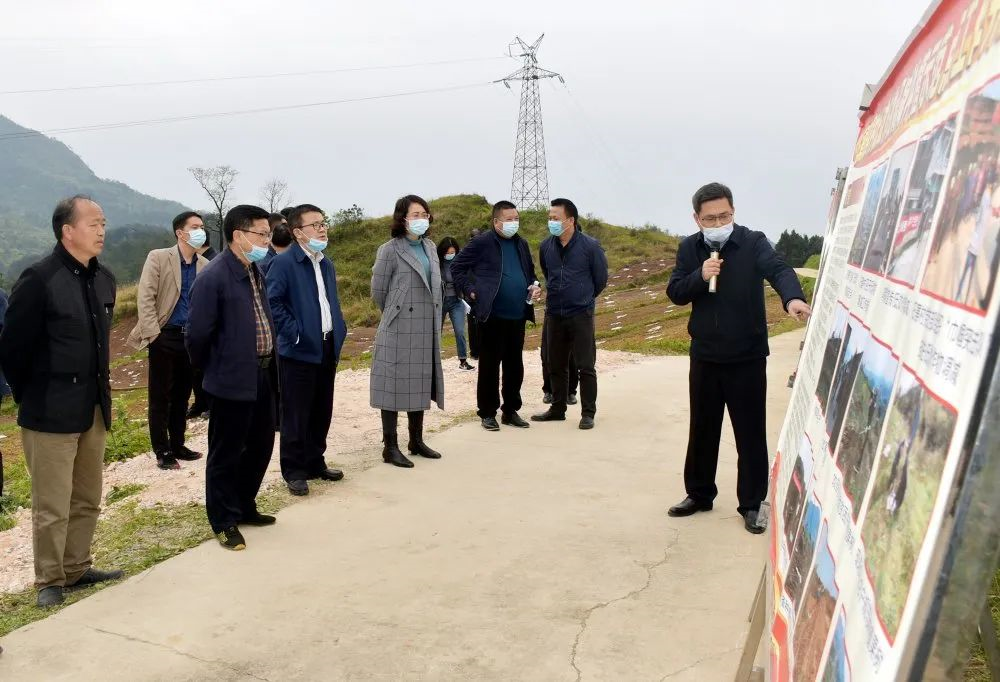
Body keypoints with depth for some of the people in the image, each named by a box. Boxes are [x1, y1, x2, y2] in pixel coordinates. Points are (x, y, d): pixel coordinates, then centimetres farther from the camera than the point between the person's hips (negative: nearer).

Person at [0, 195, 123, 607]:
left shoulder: (104, 279, 6)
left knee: (87, 500, 15)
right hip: (51, 413, -6)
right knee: (52, 507, 4)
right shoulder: (39, 279, -15)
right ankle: (50, 581, 19)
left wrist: (98, 392, 14)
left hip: (94, 409, 6)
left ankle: (77, 569, 30)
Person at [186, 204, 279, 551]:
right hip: (232, 380, -8)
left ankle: (244, 507, 36)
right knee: (225, 455, 6)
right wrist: (210, 370, -1)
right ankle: (224, 522, 19)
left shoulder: (256, 271, 9)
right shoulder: (212, 278, -17)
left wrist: (271, 365, 15)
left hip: (262, 376, 8)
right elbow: (197, 334, -15)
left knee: (261, 445, 18)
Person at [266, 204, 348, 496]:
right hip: (299, 351, -7)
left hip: (327, 349, 7)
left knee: (322, 412, 13)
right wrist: (293, 332, -17)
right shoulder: (283, 262, -10)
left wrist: (339, 331, 9)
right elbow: (272, 302, -17)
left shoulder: (327, 265, 14)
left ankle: (315, 463, 26)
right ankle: (294, 471, 11)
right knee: (296, 415, 1)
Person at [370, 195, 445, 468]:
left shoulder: (429, 246, 10)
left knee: (421, 384, 12)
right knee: (396, 384, -1)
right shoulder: (390, 250, -10)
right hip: (399, 330, -6)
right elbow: (378, 291, -3)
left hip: (427, 329, 6)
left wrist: (434, 320, 17)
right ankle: (390, 447, 7)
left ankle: (416, 441, 24)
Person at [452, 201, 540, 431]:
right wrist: (470, 291, -10)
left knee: (515, 366, 11)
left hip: (517, 317, 6)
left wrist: (534, 286, 6)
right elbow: (457, 268, -2)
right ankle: (487, 413, 12)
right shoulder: (481, 243, -6)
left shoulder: (521, 244, 13)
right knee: (489, 366, 2)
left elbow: (529, 271, 26)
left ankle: (510, 411, 23)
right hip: (492, 316, -6)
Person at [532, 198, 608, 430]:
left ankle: (588, 413, 8)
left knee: (585, 366, 0)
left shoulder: (590, 245, -10)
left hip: (581, 315, -4)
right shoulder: (546, 246, 2)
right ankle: (557, 409, 25)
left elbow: (600, 279, 1)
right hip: (554, 314, 5)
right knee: (556, 366, 13)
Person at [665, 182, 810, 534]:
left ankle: (751, 504, 17)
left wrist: (792, 298, -49)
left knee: (750, 433, 4)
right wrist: (699, 276, -20)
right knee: (702, 429, 14)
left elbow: (778, 270, -27)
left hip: (747, 356, -3)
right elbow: (675, 293, 0)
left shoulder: (753, 242, -10)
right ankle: (699, 493, 30)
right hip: (705, 355, 3)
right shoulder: (689, 248, 1)